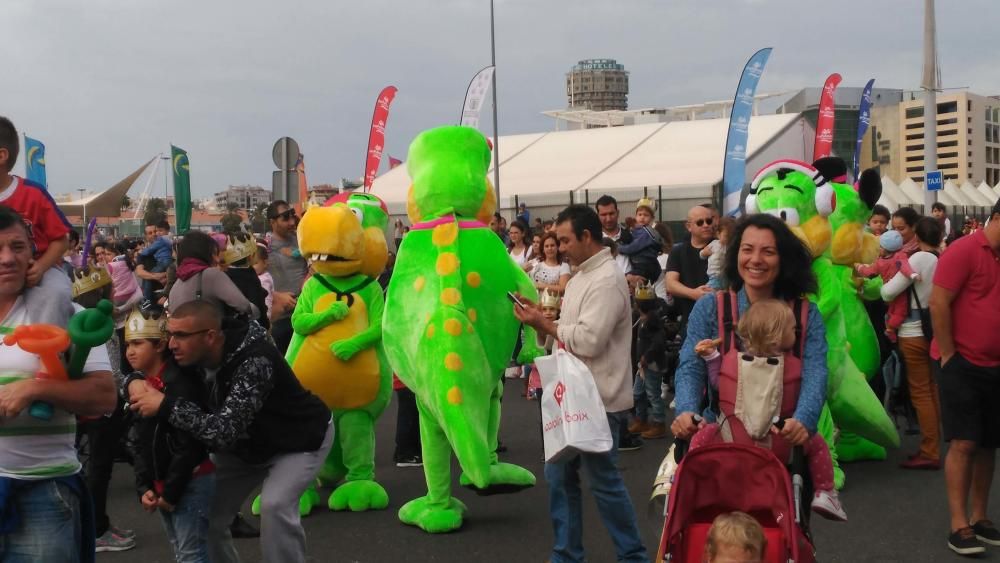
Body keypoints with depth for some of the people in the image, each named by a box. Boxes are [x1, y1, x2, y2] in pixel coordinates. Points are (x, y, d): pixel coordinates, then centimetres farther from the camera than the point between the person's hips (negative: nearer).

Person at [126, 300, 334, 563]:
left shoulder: (255, 362, -40)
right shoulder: (191, 355, -19)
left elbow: (224, 431, -45)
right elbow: (147, 365, -2)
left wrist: (165, 405, -44)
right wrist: (135, 381, -26)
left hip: (300, 438, -7)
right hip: (245, 443, 7)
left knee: (274, 505, -29)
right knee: (203, 511, 1)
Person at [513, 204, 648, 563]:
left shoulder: (607, 280, -17)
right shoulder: (581, 277, 13)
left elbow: (588, 340, -24)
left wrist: (544, 325, -14)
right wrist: (542, 321, -1)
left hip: (599, 399, -9)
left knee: (604, 481, 1)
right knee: (559, 476, 13)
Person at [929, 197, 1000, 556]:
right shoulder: (964, 251, -11)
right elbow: (938, 303, -15)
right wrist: (949, 355, -12)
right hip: (963, 365, -6)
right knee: (964, 443, -6)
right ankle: (959, 526, -1)